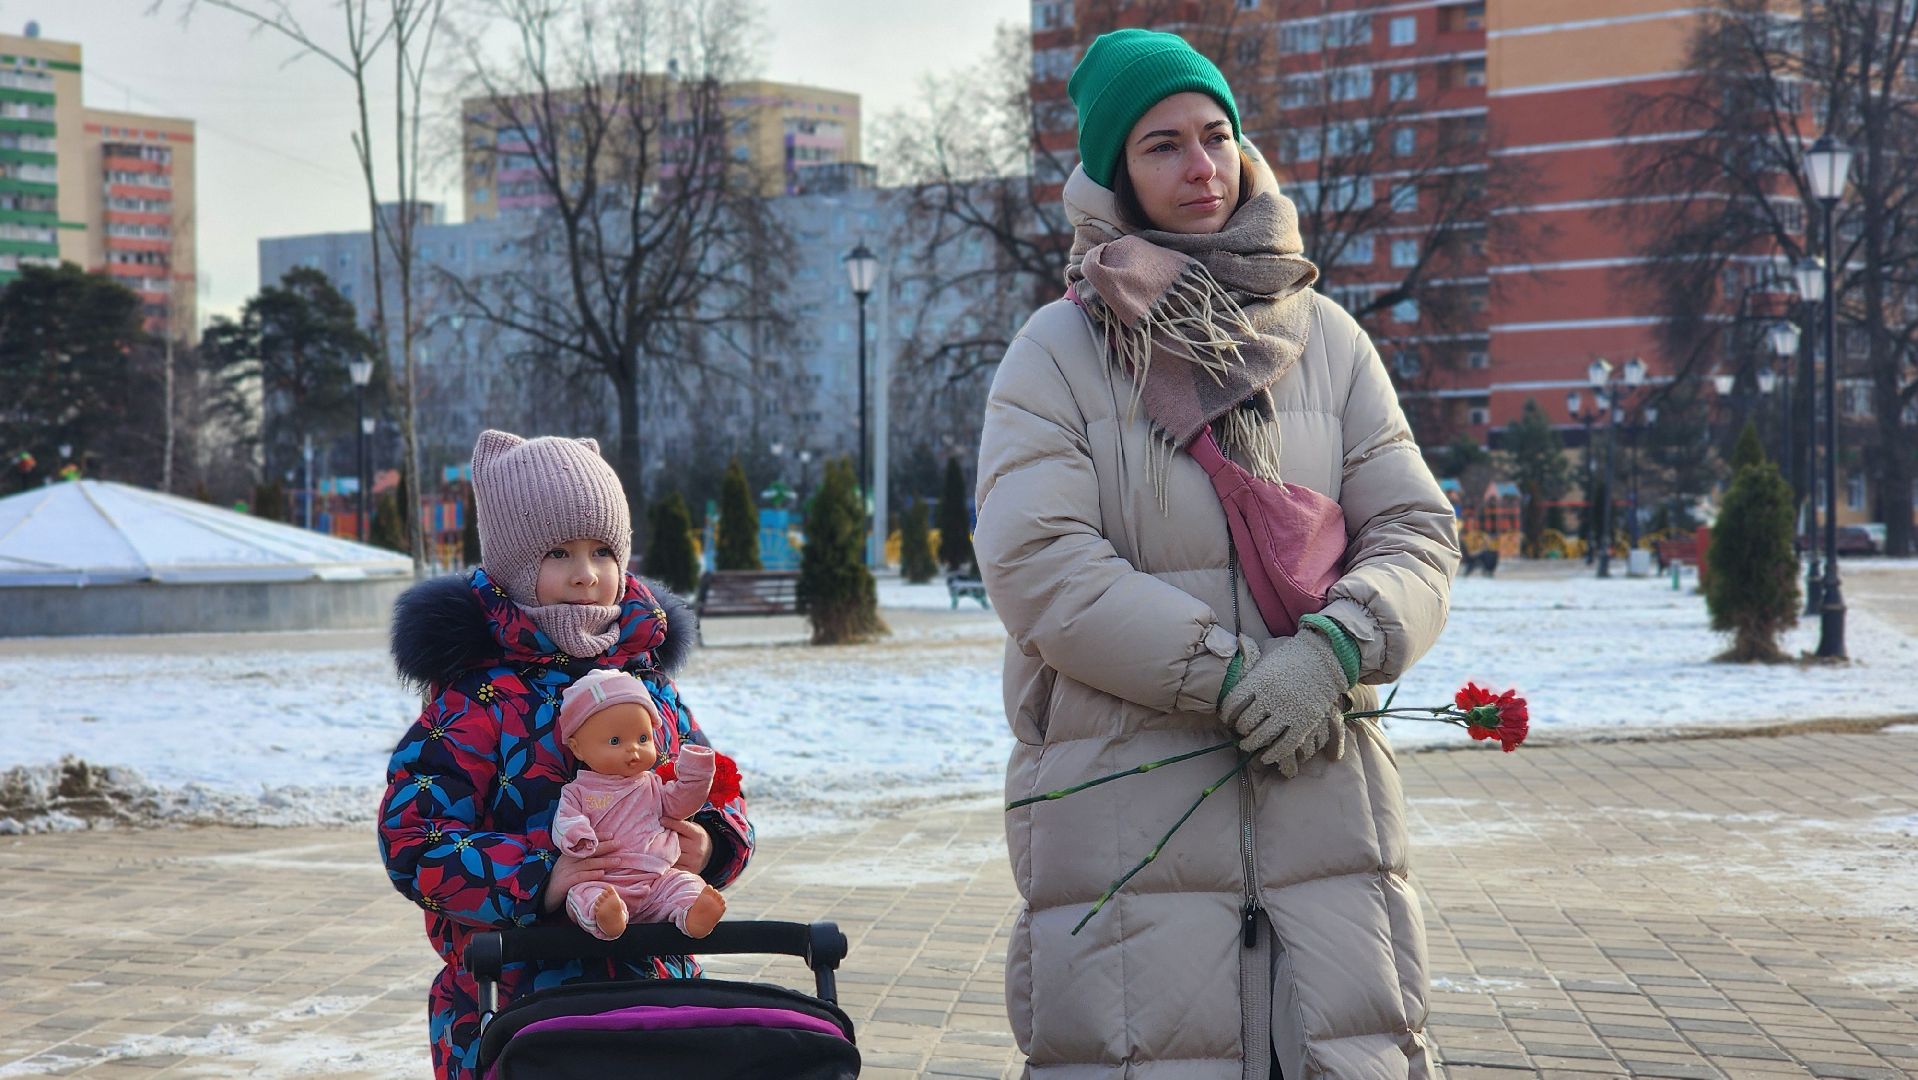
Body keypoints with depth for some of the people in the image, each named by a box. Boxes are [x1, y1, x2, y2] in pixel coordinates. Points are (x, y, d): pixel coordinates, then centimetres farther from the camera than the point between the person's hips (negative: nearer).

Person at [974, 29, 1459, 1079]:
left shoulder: (1325, 338, 14)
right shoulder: (1055, 353, 4)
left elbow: (1416, 532, 8)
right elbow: (1038, 565, -9)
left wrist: (1333, 649, -13)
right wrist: (1234, 678, -16)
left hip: (1324, 804, 3)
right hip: (1125, 823, -3)